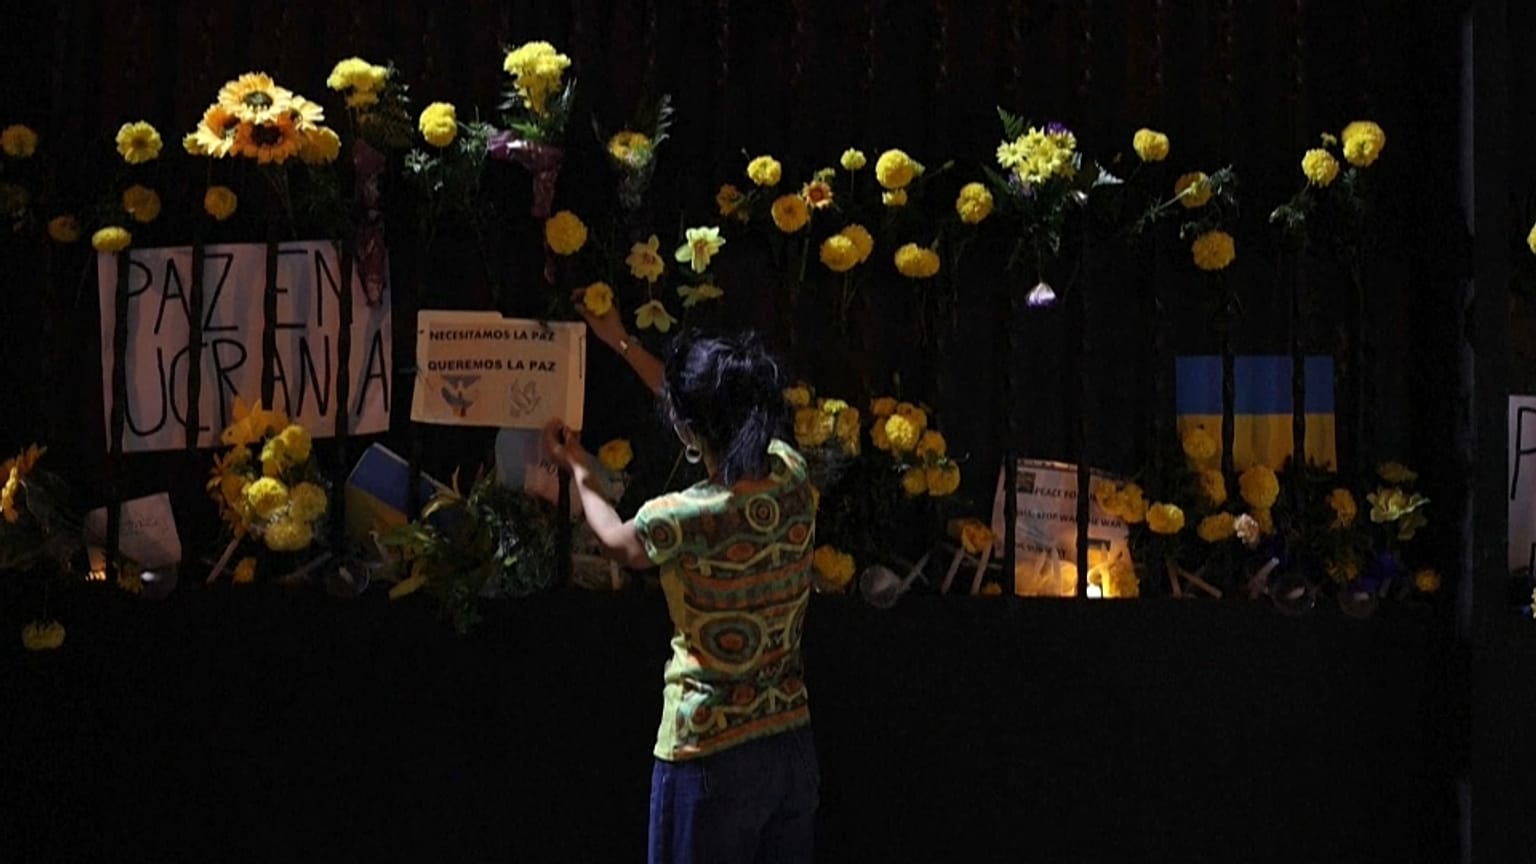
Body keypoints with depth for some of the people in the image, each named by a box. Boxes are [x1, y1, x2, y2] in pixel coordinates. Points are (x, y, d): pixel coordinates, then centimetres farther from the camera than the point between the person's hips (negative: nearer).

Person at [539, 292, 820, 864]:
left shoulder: (689, 517, -20)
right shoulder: (791, 476, -4)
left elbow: (616, 541, 5)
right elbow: (718, 417, 16)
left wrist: (579, 470, 24)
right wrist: (622, 344, 25)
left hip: (712, 756, -6)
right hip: (793, 745, 6)